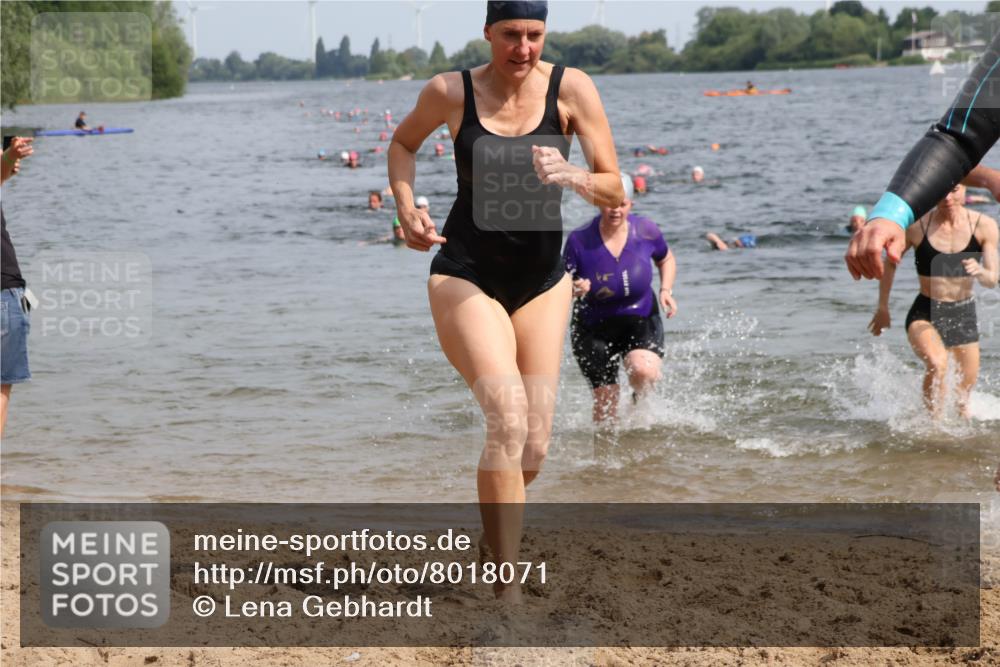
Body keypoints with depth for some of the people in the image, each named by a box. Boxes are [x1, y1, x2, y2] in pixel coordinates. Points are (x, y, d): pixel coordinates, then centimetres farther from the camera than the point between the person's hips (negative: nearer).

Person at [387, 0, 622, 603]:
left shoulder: (571, 89, -9)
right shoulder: (451, 93, -8)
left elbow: (615, 192, -8)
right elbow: (404, 143, 14)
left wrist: (573, 177, -29)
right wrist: (407, 210, -2)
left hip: (543, 281, 3)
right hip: (466, 276, -3)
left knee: (533, 447, 6)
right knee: (508, 418, -23)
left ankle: (494, 531, 37)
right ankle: (507, 584, -19)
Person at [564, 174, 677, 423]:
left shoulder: (646, 231, -10)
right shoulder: (579, 240, -16)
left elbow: (666, 260, 11)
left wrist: (666, 289, -5)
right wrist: (574, 289, -31)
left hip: (640, 320, 1)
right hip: (594, 328, 0)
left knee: (644, 371, -29)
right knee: (605, 405, -2)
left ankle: (639, 399, 7)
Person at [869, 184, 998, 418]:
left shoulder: (984, 226, -9)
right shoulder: (917, 226, -12)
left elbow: (992, 280, -9)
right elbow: (890, 263, 4)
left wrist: (980, 271, -33)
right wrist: (882, 309, 10)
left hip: (964, 314, 3)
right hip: (925, 313, -3)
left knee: (965, 392, 15)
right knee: (937, 364, -34)